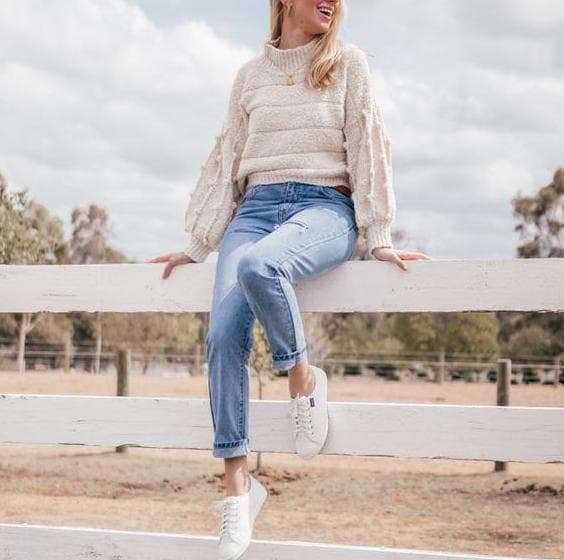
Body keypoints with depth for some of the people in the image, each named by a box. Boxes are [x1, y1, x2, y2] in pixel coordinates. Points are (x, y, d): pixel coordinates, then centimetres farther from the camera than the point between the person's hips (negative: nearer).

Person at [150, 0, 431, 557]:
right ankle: (237, 485, -13)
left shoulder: (347, 61, 8)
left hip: (325, 206, -3)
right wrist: (198, 243, 17)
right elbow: (226, 159, 19)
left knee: (259, 266, -38)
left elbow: (367, 146, 4)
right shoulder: (251, 73, 15)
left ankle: (302, 377, -12)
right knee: (223, 334, -18)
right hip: (256, 207, 4)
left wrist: (377, 235, -2)